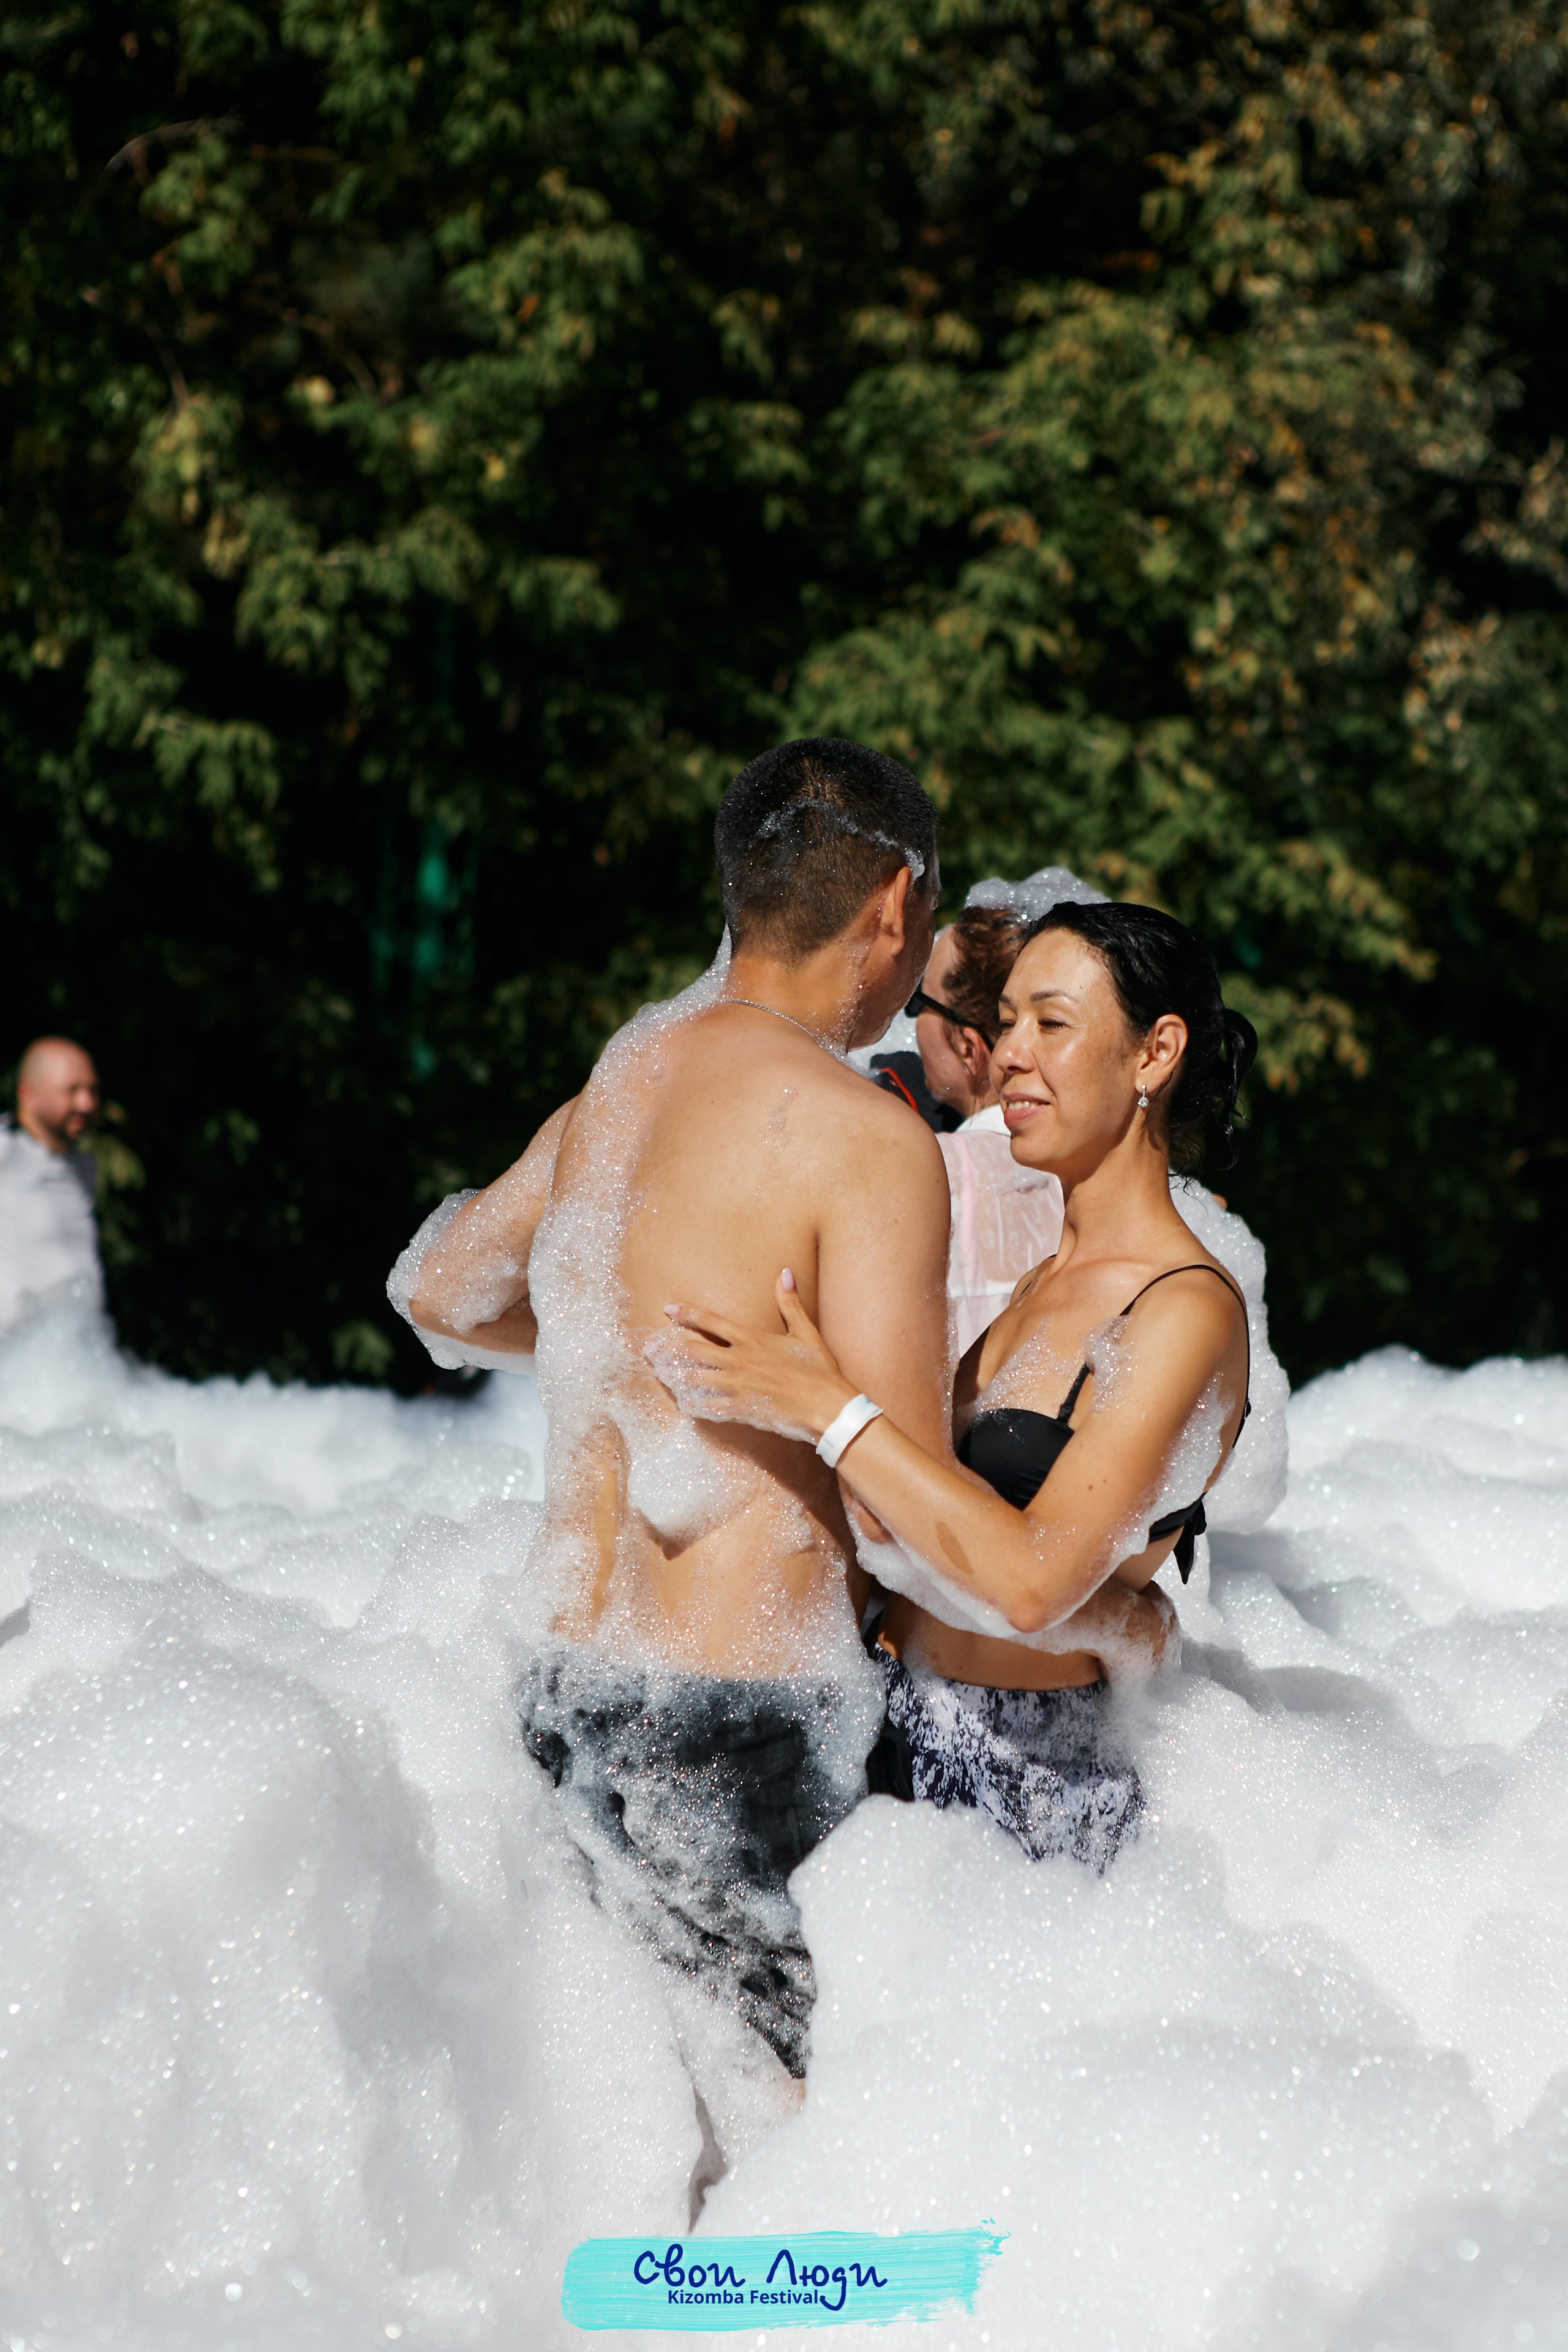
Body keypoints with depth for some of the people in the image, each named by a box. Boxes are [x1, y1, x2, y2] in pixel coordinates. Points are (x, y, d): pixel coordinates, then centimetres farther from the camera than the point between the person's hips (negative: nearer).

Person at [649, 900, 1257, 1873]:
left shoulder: (1189, 1313, -14)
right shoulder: (1048, 1279, 15)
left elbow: (1034, 1580, -25)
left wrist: (831, 1408, -23)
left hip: (1027, 1790, -8)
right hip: (905, 1733, 8)